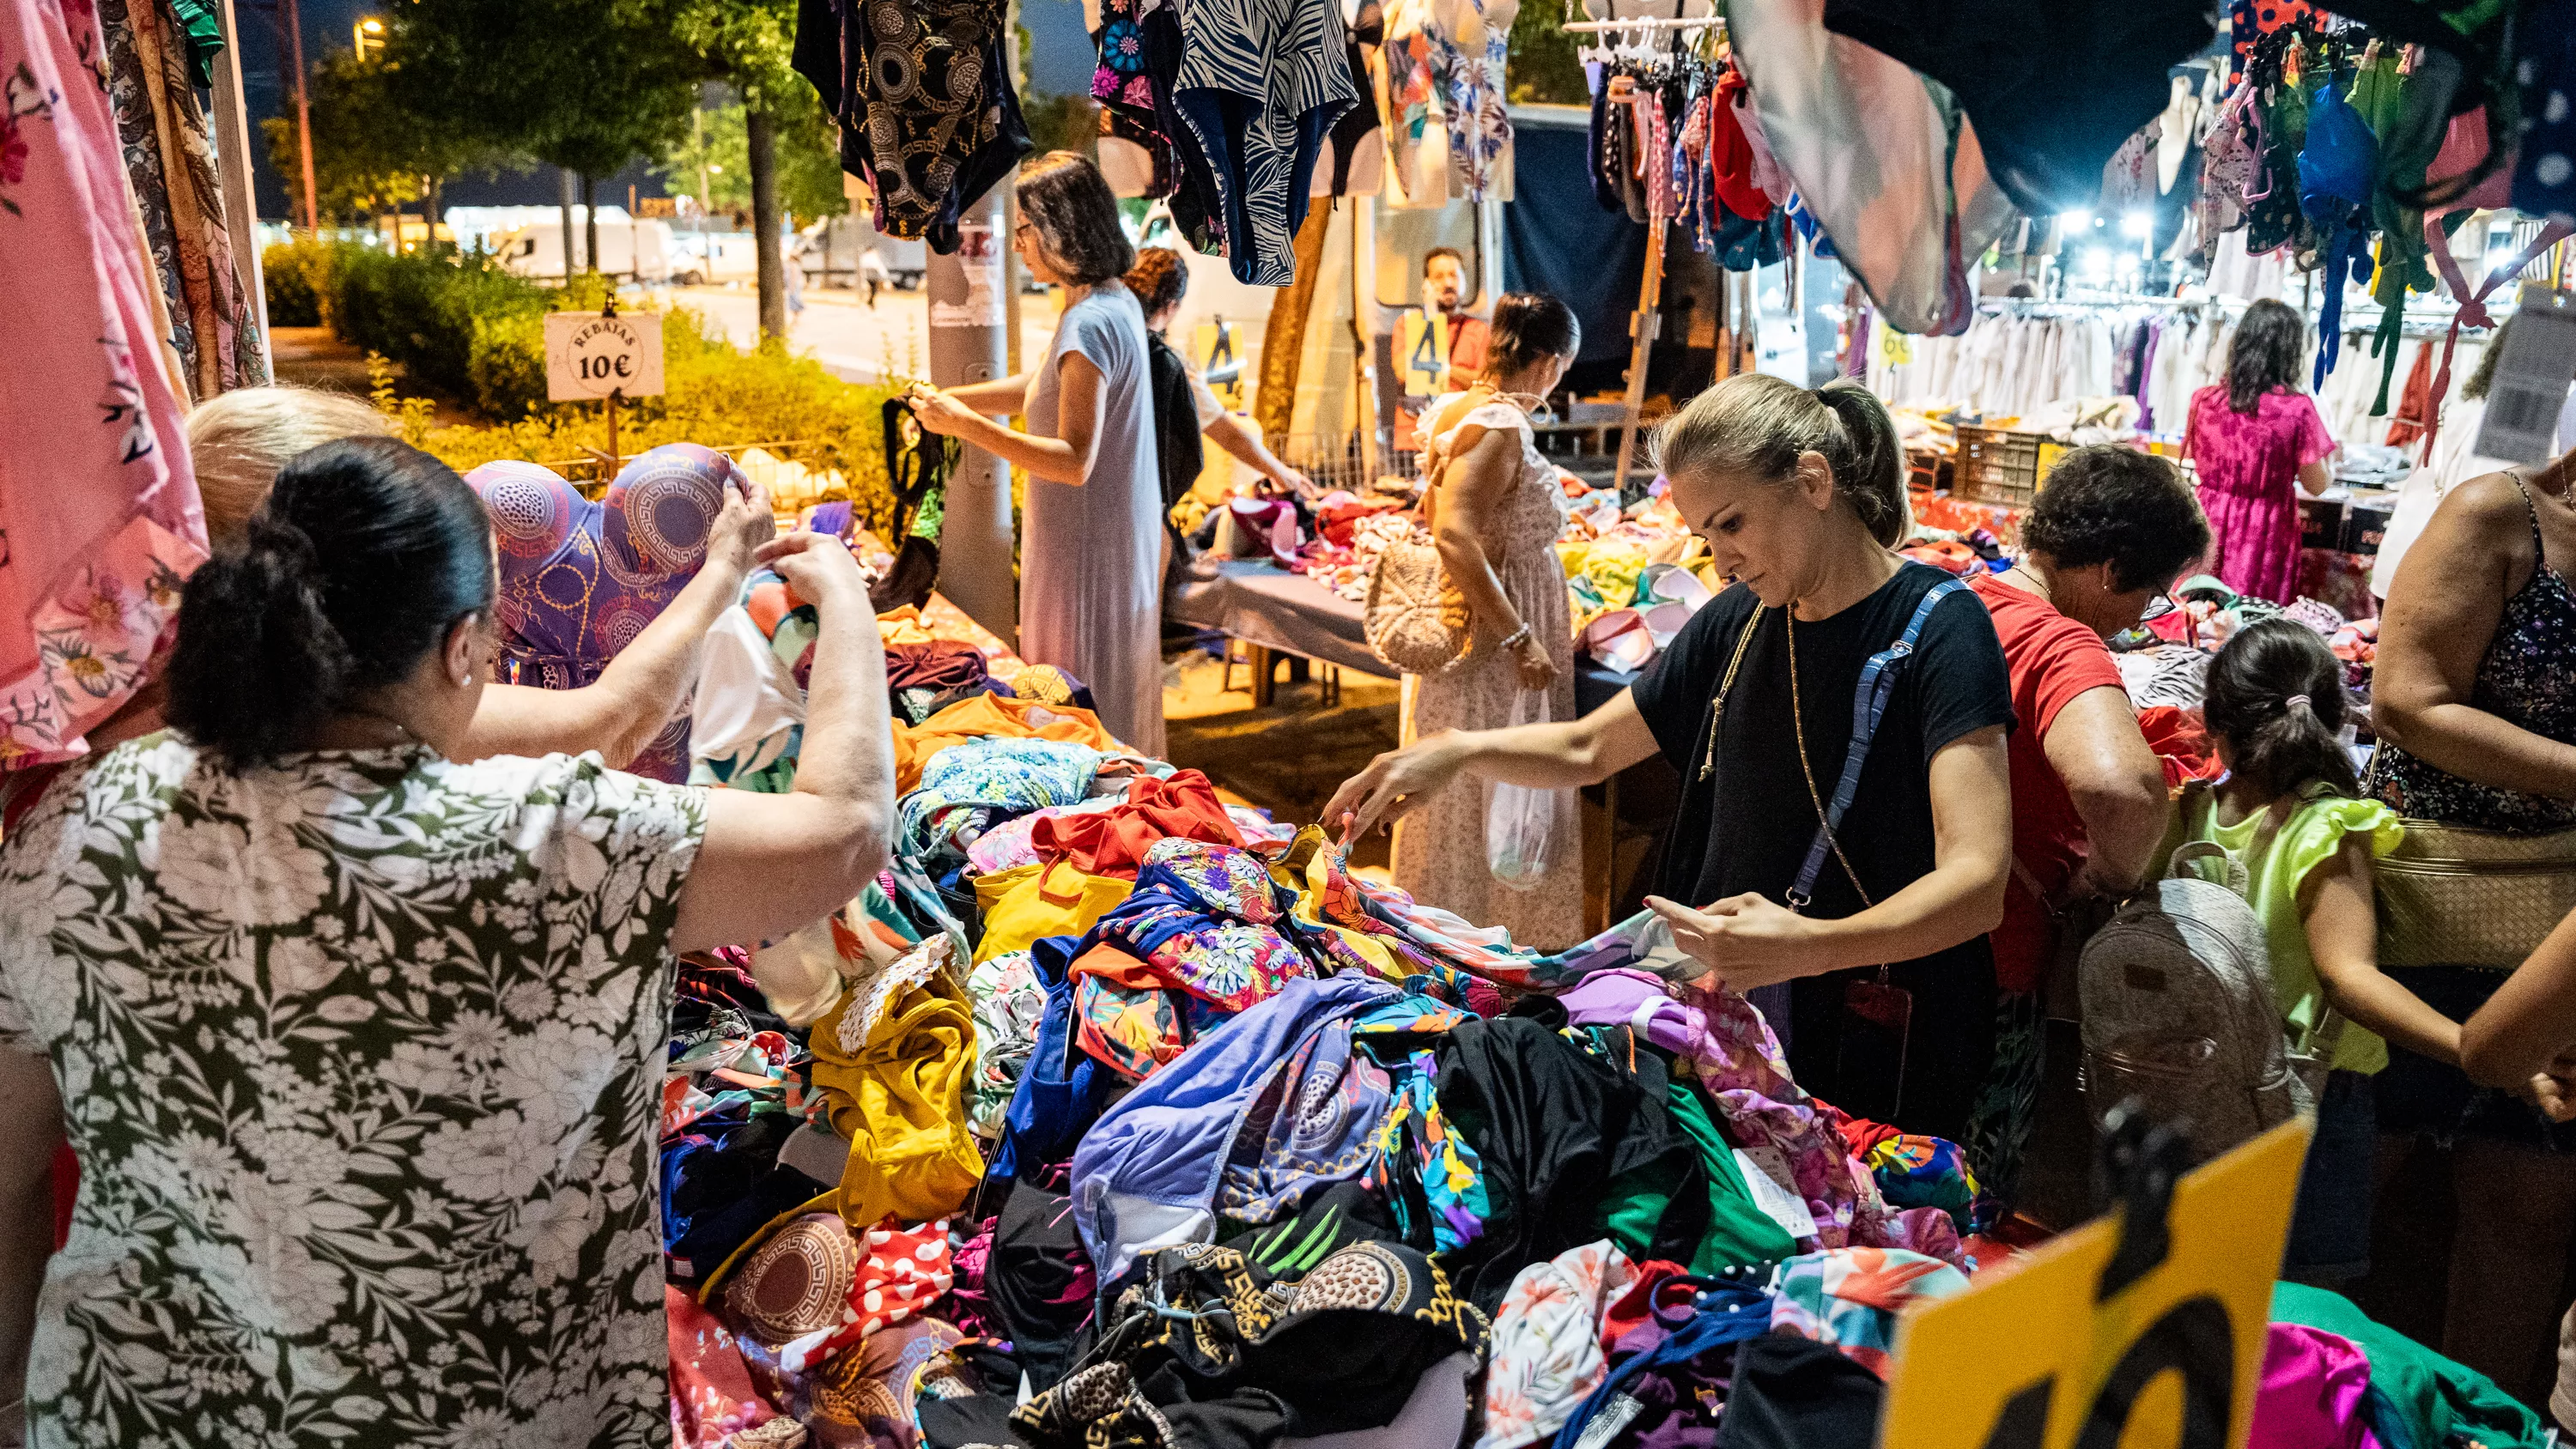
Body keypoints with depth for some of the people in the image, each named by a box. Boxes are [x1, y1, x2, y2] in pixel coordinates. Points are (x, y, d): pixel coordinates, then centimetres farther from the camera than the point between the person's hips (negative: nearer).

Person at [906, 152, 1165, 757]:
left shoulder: (1089, 324, -23)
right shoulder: (1117, 300, 9)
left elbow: (1074, 462, -27)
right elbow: (1039, 385, 21)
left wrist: (966, 425, -25)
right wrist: (949, 397, 11)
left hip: (1088, 548, -10)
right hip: (1123, 537, 10)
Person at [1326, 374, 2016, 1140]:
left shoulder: (1938, 625, -17)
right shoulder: (1738, 622, 4)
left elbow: (1976, 883, -26)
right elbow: (1588, 748, 14)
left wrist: (1810, 946, -43)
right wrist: (1457, 750, -4)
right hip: (1732, 1025, 6)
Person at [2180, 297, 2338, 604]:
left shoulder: (2204, 400, -5)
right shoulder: (2296, 408, -14)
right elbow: (2316, 484, -5)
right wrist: (2331, 469, 16)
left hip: (2211, 524, 3)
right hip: (2264, 535, -3)